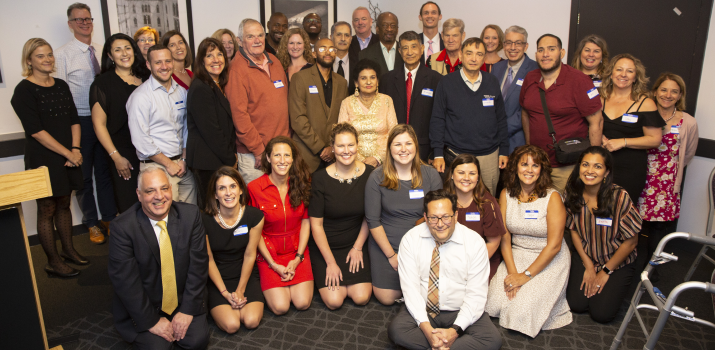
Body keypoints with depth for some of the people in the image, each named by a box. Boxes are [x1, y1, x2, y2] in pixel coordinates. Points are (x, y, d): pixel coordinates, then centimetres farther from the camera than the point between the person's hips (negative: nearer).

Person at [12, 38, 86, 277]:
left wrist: (76, 149, -6)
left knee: (64, 204, 17)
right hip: (43, 159, -5)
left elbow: (74, 120, 8)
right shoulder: (24, 90, -10)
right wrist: (67, 153, -16)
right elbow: (36, 131, -16)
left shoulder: (61, 85, 9)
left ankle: (68, 249, 32)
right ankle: (53, 262, 16)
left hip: (68, 156, 6)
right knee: (47, 209, 5)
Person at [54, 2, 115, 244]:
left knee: (105, 170, 14)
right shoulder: (63, 55, -6)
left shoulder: (102, 52, 6)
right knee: (84, 174, 8)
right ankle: (92, 224, 24)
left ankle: (109, 218, 28)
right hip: (80, 121, -3)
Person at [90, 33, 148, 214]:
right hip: (123, 154, -3)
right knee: (128, 206, 0)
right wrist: (116, 157, -8)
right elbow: (99, 124, -3)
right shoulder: (103, 83, -1)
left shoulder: (145, 78, 10)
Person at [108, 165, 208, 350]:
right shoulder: (122, 227, -18)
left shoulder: (191, 214, -10)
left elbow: (198, 264, -9)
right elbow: (124, 280, -17)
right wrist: (151, 321, -16)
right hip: (142, 309, -2)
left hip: (184, 302, 2)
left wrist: (187, 309, -12)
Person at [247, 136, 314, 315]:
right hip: (269, 252, -2)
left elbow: (305, 221, 1)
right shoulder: (254, 188, -12)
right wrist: (274, 265, -10)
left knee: (303, 303, -13)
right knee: (281, 306, -15)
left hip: (297, 250, 2)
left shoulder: (301, 183, -4)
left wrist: (298, 258, -8)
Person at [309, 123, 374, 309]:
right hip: (325, 245, -2)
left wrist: (357, 247, -2)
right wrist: (330, 262, -12)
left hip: (356, 243, 2)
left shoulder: (369, 174, -8)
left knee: (361, 298, -11)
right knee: (334, 301, -13)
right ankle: (324, 275, 19)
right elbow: (316, 224, -11)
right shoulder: (320, 178, -15)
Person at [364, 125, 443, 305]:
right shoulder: (377, 178, -8)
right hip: (386, 244, -1)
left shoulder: (430, 175, -4)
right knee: (386, 298, -6)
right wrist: (391, 255, -8)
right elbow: (373, 222, -6)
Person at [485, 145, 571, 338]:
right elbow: (504, 237, -1)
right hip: (516, 255, 4)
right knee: (494, 305, -11)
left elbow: (554, 245, -15)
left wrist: (526, 275, -16)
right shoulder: (506, 194, -1)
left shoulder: (552, 197, -13)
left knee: (522, 313, -17)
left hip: (549, 260, -4)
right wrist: (512, 272, -12)